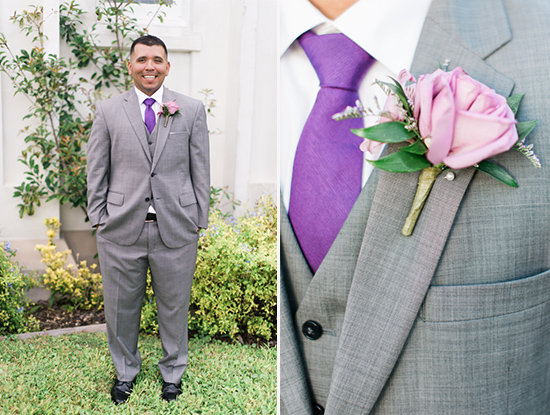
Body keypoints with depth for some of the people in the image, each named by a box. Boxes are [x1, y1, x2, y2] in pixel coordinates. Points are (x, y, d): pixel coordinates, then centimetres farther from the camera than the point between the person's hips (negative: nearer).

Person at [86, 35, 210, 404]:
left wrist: (199, 220, 2)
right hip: (121, 228, 1)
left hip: (176, 228, 0)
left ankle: (173, 371, 37)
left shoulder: (192, 110, 3)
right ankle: (125, 370, 38)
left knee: (174, 306, 14)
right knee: (121, 306, 14)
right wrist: (98, 218, 2)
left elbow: (201, 169, 4)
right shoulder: (108, 111, 4)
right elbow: (97, 171, 6)